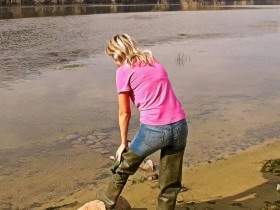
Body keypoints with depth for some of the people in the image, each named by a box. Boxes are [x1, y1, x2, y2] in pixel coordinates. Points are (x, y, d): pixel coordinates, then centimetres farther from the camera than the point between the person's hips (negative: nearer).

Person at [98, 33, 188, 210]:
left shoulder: (124, 71, 1)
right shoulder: (155, 62, 18)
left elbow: (124, 113, 4)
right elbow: (162, 95, 15)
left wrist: (123, 143, 15)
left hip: (153, 129, -4)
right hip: (180, 125, 5)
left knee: (124, 167, 23)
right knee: (171, 184, 17)